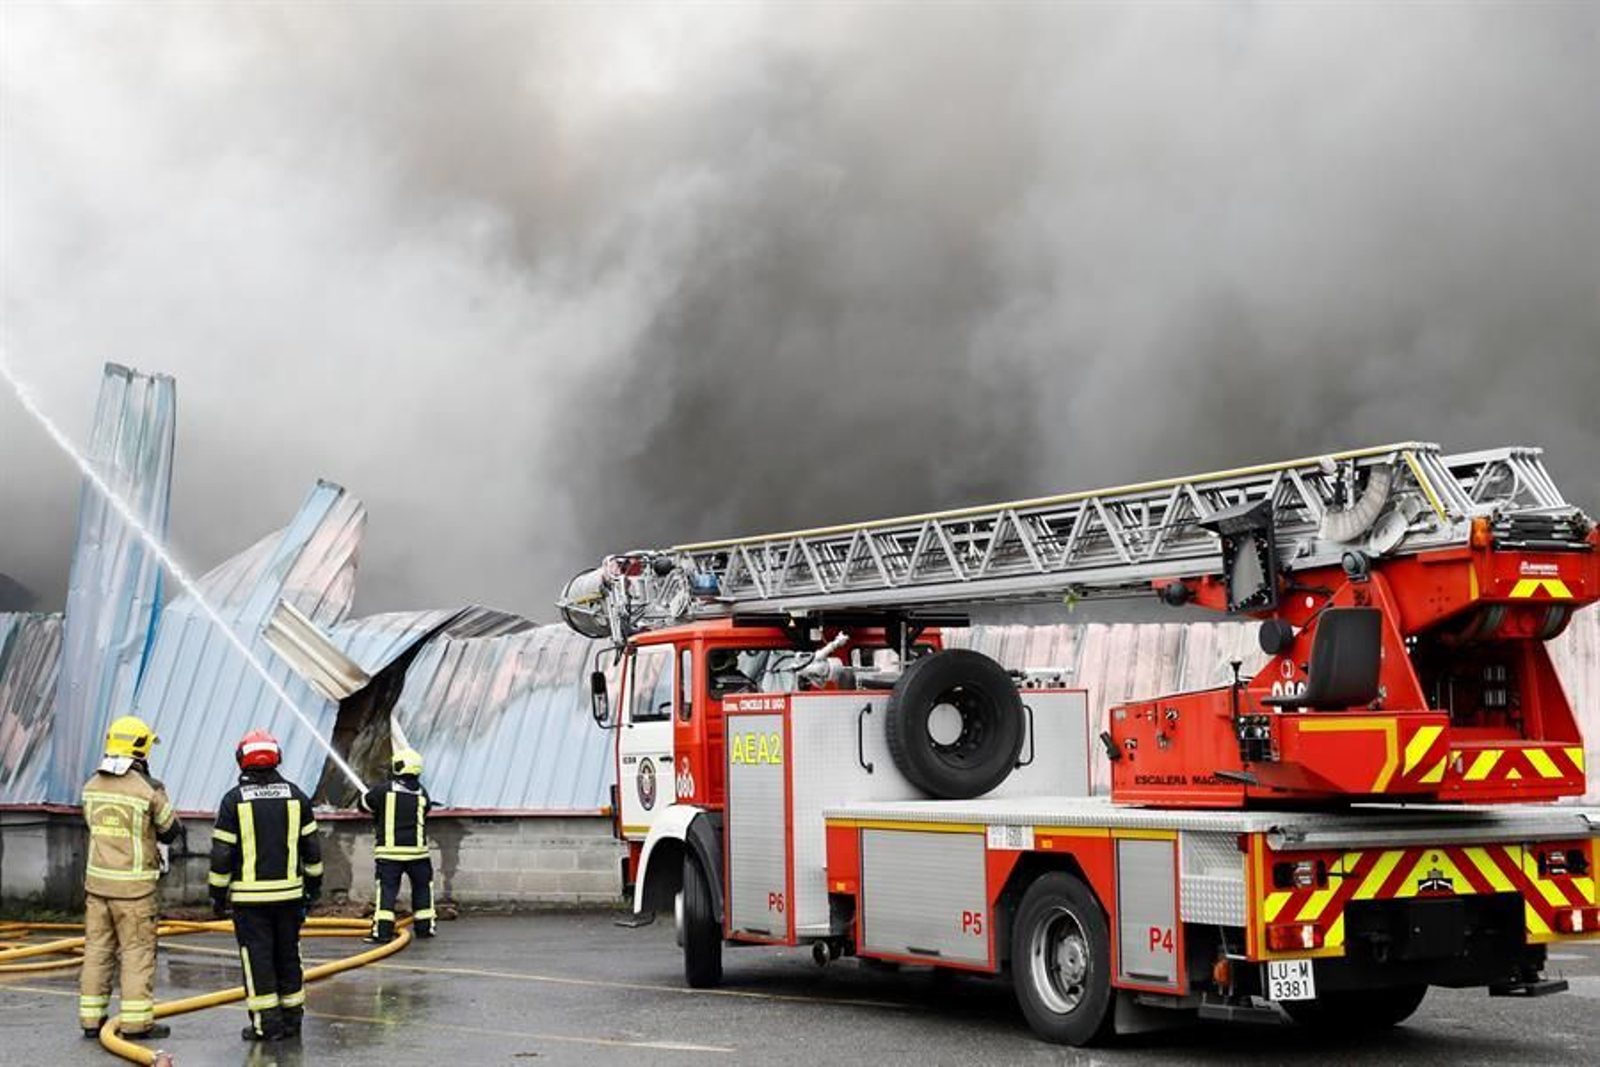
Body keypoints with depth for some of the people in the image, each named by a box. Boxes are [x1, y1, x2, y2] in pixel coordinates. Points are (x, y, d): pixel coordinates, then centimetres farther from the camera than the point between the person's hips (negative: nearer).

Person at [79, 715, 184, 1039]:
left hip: (97, 879, 5)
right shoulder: (148, 789, -15)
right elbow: (170, 831, -3)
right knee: (138, 951, 2)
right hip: (133, 886, -5)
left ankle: (91, 1017, 16)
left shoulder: (92, 786, 2)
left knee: (98, 948, 12)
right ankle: (136, 1021, 4)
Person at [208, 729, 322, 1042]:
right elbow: (311, 846, 7)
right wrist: (314, 885, 17)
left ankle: (267, 1022, 0)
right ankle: (292, 1017, 17)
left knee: (257, 957, 0)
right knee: (288, 954, 12)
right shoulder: (295, 795, 3)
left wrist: (218, 894, 3)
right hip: (290, 892, 4)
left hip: (249, 896, -4)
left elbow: (222, 853, -7)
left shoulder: (234, 799, -7)